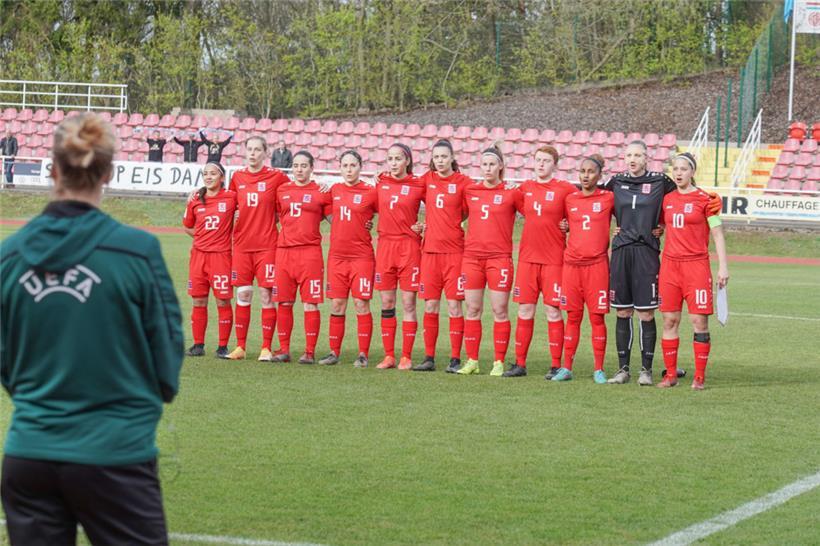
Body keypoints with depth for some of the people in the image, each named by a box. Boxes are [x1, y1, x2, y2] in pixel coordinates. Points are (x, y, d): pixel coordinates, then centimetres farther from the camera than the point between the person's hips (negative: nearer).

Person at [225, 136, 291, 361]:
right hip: (241, 244, 3)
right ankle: (240, 347, 9)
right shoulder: (237, 177, 9)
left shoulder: (276, 177, -1)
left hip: (267, 245, -3)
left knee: (266, 295, -3)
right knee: (243, 294, 4)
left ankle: (266, 348, 1)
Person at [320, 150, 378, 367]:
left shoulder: (371, 193, -3)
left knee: (361, 304, -4)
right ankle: (334, 352, 11)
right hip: (336, 256, 4)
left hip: (362, 256, -4)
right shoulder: (334, 191, 8)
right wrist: (341, 231, 10)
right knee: (336, 305, 5)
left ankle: (363, 354, 0)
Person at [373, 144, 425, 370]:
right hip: (385, 245, 3)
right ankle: (389, 356, 9)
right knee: (387, 303, 5)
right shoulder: (380, 182, 7)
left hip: (409, 246, -3)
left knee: (408, 303, -2)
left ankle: (406, 357, 1)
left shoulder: (418, 186, -2)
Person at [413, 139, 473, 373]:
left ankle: (455, 359, 0)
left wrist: (452, 222, -1)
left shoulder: (463, 182, -2)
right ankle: (429, 358, 9)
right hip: (430, 249, 3)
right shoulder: (427, 179, 8)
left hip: (454, 250, -3)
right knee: (430, 306, 5)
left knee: (454, 306, -4)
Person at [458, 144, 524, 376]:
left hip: (499, 258, -3)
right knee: (472, 310, 4)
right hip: (471, 256, 3)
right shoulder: (469, 191, 10)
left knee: (500, 311, -2)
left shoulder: (512, 194, 0)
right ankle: (472, 361, 9)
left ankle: (499, 363, 2)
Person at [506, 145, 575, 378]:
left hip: (553, 259, -3)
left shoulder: (565, 189, -2)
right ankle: (520, 363, 10)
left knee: (553, 312, -2)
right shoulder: (525, 188, 8)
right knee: (524, 310, 5)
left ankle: (556, 365, 3)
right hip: (527, 257, 4)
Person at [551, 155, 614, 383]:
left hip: (597, 264, -2)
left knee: (597, 317, -2)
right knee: (573, 317, 5)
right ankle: (566, 368, 10)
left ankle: (599, 370, 4)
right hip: (572, 264, 2)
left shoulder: (609, 199, 2)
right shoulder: (569, 200, 9)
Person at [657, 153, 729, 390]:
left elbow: (718, 234, -1)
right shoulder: (667, 199, 10)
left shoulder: (704, 199, -3)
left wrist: (723, 266, -6)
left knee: (699, 321, -6)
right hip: (670, 264, 4)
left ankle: (699, 377, 0)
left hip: (696, 265, -4)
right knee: (669, 320, 3)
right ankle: (670, 374, 10)